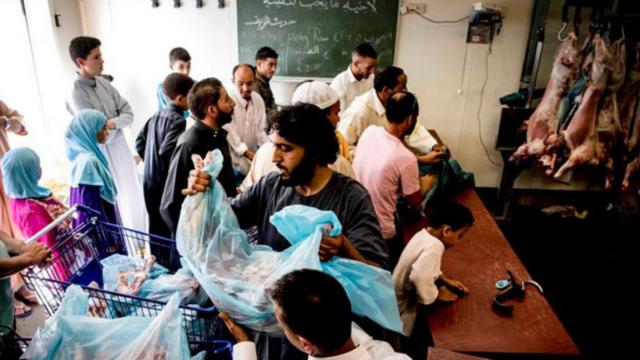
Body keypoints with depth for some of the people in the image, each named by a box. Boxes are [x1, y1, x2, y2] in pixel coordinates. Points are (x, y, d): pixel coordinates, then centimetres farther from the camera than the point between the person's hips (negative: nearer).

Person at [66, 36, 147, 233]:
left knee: (134, 194, 19)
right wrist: (116, 124, -7)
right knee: (118, 201, 7)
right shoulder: (76, 95, -21)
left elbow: (129, 113, 0)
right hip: (104, 154, -7)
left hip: (121, 146, 7)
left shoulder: (103, 82, 1)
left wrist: (113, 123, -17)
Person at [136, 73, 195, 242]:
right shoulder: (178, 120, -16)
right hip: (166, 183, -8)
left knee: (156, 227, 18)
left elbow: (139, 143, 15)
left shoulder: (157, 115, 10)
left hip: (150, 181, 8)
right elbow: (166, 151, -25)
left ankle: (156, 256, 29)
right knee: (170, 230, 1)